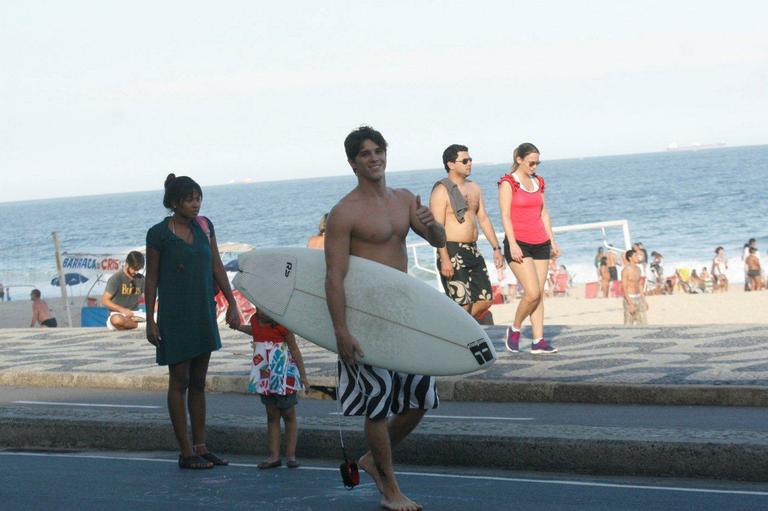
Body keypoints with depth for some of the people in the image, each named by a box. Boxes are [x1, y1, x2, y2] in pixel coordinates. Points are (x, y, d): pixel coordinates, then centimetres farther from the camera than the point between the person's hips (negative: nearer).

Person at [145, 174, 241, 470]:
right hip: (175, 317, -5)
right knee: (180, 381, -1)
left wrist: (231, 302, 6)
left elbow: (217, 267, 11)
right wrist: (150, 320, -7)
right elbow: (151, 279, -4)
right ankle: (186, 452, 2)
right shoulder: (159, 234, -8)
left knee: (198, 382, 9)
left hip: (203, 314, 5)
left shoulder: (204, 226, 6)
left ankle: (200, 448, 14)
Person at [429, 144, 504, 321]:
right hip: (452, 252, -8)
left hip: (473, 251, 8)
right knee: (461, 304, -8)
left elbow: (483, 219, 19)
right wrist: (444, 259, -23)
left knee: (486, 300, 7)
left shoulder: (474, 188, 14)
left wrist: (496, 248, 13)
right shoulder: (442, 190, -10)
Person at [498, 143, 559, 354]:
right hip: (519, 244, -6)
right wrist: (512, 244, -18)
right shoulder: (508, 183, -5)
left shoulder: (538, 182, 14)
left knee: (539, 294, 2)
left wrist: (552, 241, 12)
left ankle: (538, 340, 2)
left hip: (540, 243, 6)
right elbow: (505, 216, -10)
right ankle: (514, 329, 6)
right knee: (532, 292, -15)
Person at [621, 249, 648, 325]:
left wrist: (644, 300, 17)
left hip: (638, 298, 8)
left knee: (644, 324, 5)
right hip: (629, 299, -8)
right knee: (628, 325, -3)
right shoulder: (626, 270, -13)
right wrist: (630, 304, -22)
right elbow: (624, 288, -17)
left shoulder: (638, 269, 11)